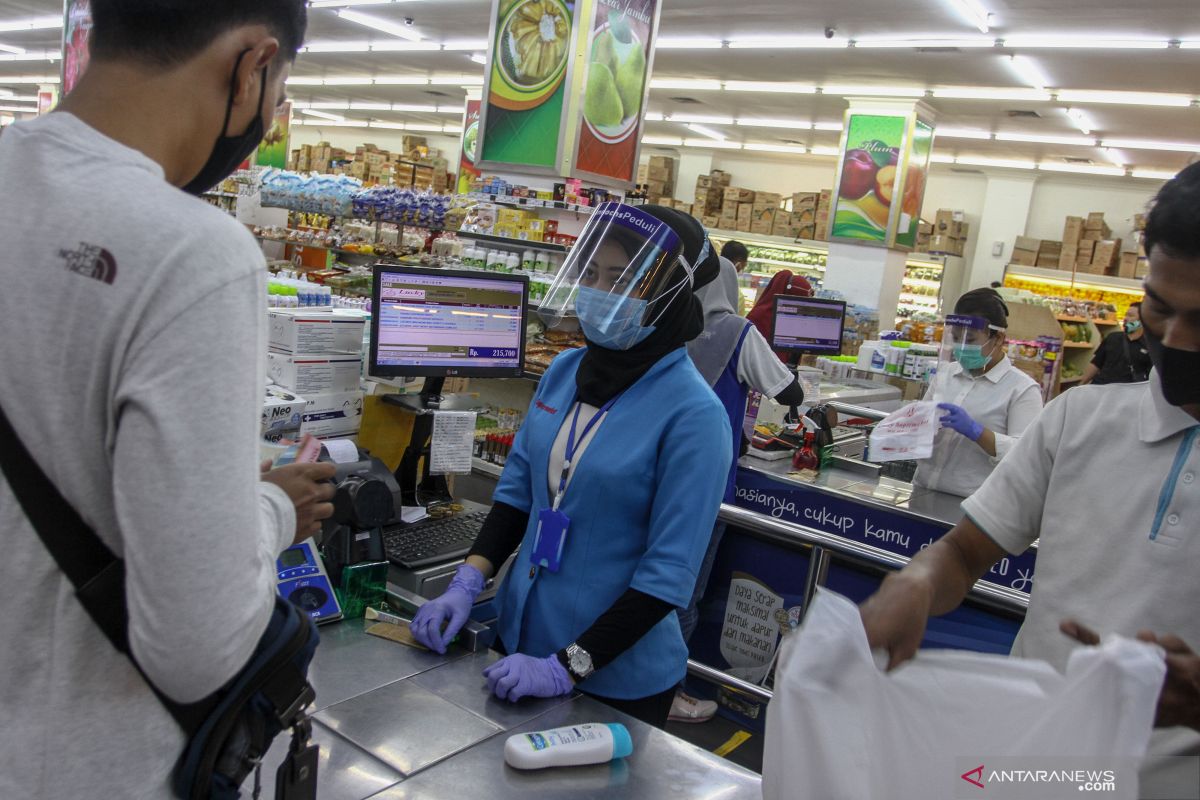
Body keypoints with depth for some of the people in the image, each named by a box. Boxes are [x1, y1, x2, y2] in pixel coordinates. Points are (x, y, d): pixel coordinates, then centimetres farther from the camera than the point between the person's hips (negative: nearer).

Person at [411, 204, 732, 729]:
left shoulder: (692, 414, -20)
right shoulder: (565, 370, -2)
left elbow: (669, 571, -20)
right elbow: (517, 489, 6)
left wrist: (567, 667, -22)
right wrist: (467, 583, -7)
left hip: (616, 677, -5)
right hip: (519, 637, 6)